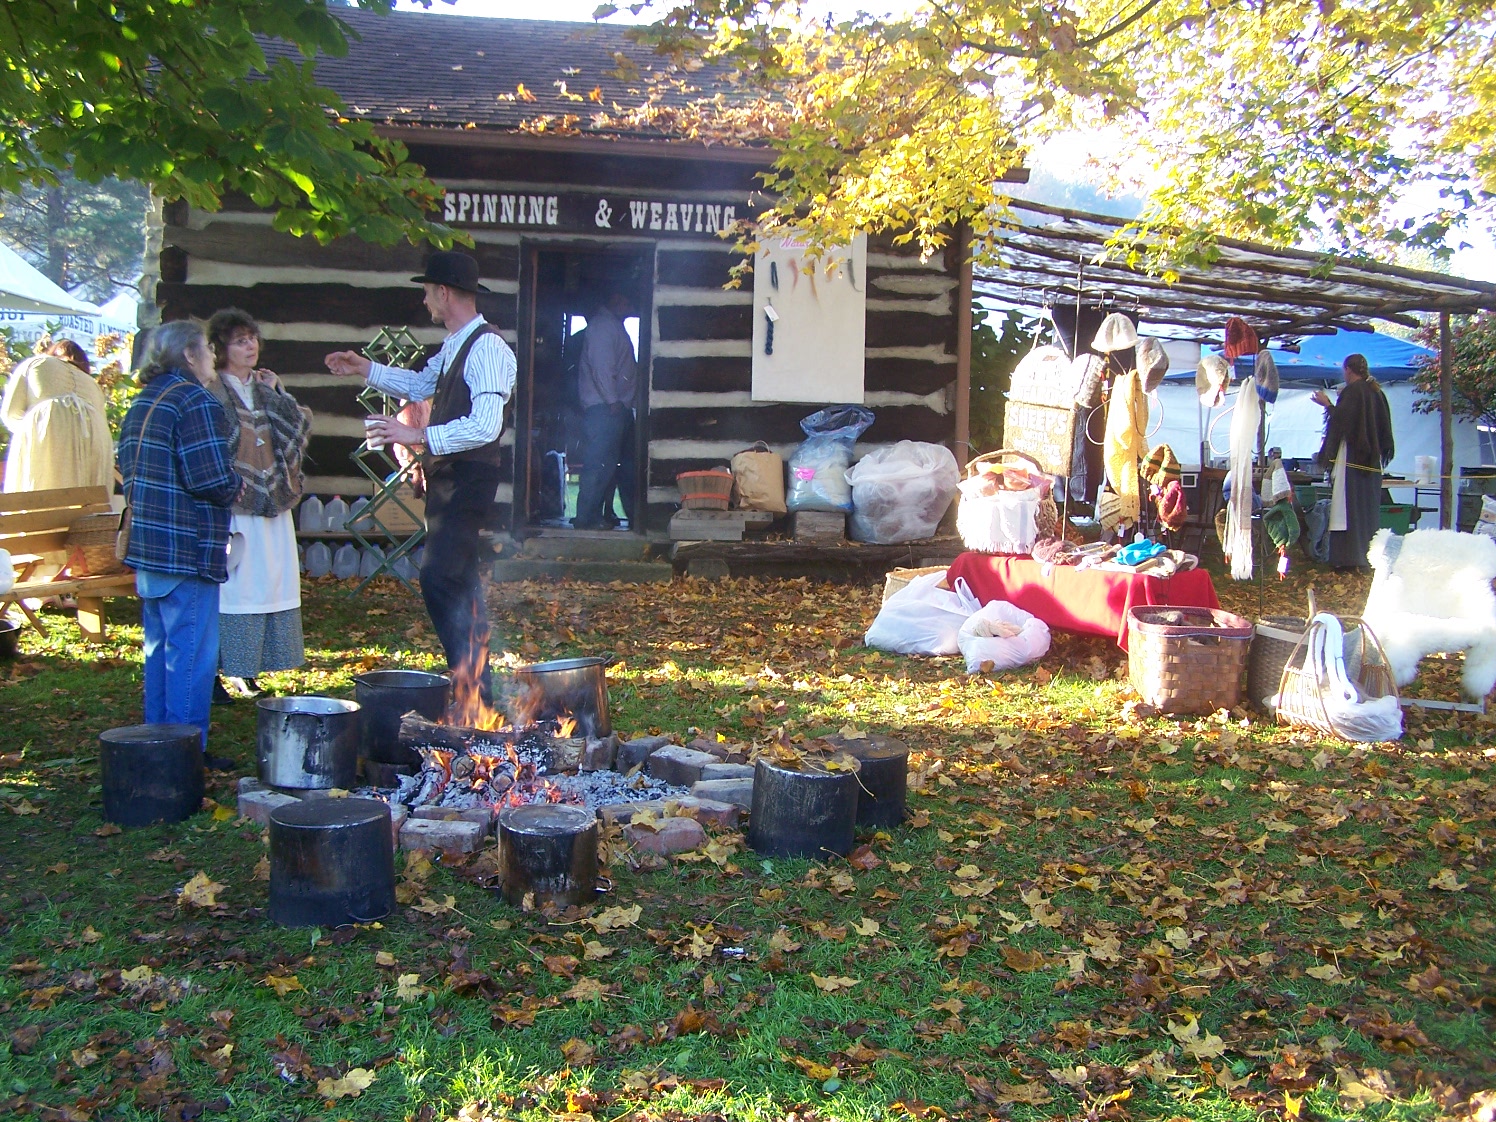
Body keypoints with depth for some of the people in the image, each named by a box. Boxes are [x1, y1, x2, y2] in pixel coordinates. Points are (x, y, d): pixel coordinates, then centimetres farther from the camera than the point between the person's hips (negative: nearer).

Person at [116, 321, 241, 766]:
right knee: (192, 652, -2)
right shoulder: (197, 401, -15)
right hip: (187, 550, -10)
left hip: (147, 545, 10)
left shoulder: (142, 401, 15)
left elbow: (128, 470, 20)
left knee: (160, 648, 18)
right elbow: (214, 481, -22)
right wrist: (238, 485, -3)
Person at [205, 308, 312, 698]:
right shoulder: (212, 393, -5)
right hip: (232, 509, -7)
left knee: (268, 587, 7)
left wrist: (274, 393, 2)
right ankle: (216, 672, 3)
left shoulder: (265, 389, 15)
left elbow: (300, 426, 6)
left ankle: (246, 672, 16)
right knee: (230, 589, -6)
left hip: (271, 507, 7)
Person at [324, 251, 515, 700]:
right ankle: (475, 683, 26)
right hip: (447, 476, 10)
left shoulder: (486, 347, -17)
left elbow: (486, 425, -28)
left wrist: (420, 435, -27)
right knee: (457, 582, 15)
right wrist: (364, 368, 32)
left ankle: (473, 682, -10)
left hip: (468, 478, -10)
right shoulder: (454, 345, 14)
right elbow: (419, 384, 34)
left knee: (439, 579, -16)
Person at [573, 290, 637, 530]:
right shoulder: (602, 325, -8)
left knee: (626, 463, 13)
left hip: (619, 408, 11)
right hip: (605, 408, -11)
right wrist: (613, 400, -22)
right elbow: (600, 364, -19)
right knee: (601, 465, -12)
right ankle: (586, 520, -10)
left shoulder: (614, 326, 24)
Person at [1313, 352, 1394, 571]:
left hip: (1351, 459, -8)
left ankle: (1349, 558, -11)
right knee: (1368, 509, 11)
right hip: (1372, 461, 8)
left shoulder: (1352, 391, -9)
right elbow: (1384, 428, 18)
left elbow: (1342, 419, -17)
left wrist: (1327, 404, -1)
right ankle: (1367, 556, 12)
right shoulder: (1377, 392, 13)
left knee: (1348, 509, -8)